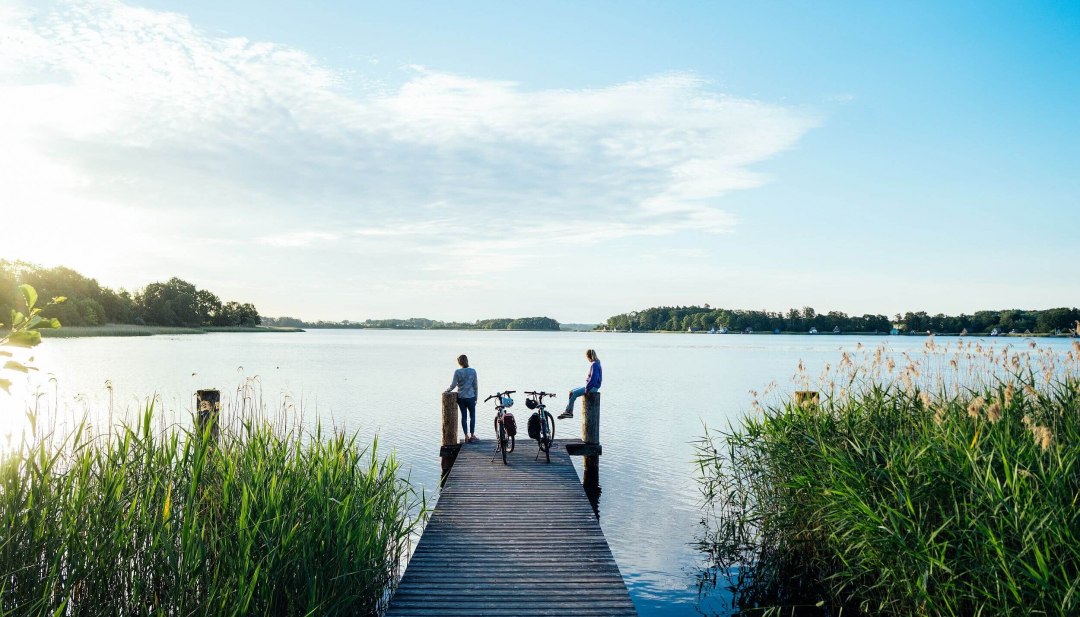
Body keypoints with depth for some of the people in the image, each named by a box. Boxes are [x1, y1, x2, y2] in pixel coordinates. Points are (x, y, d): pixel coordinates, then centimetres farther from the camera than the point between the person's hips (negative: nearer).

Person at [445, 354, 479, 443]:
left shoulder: (457, 372, -8)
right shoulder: (473, 371, -4)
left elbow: (453, 385, -9)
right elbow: (475, 386, -1)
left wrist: (447, 390, 10)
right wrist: (475, 398, 8)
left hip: (461, 397, 0)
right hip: (470, 397, 0)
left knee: (464, 416, 8)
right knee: (472, 416, 11)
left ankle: (466, 436, 11)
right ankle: (472, 435, 11)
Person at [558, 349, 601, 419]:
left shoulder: (594, 365, -17)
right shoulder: (594, 364, 14)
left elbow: (593, 378, -23)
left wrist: (587, 389, -18)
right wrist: (587, 386, 16)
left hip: (593, 387, -10)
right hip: (591, 386, 10)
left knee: (573, 393, -15)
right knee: (572, 392, 5)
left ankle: (568, 412, -5)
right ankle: (570, 412, 1)